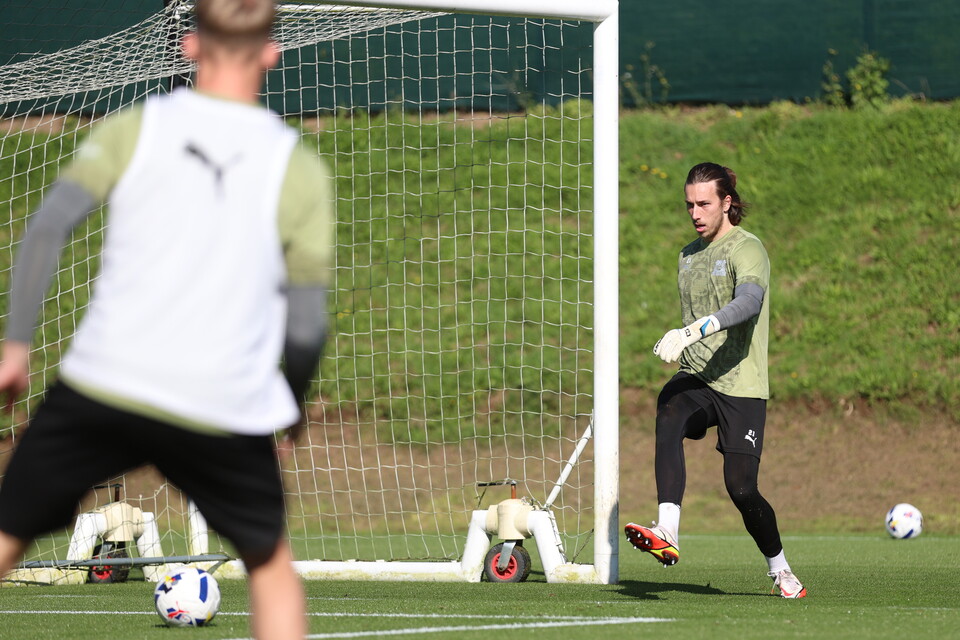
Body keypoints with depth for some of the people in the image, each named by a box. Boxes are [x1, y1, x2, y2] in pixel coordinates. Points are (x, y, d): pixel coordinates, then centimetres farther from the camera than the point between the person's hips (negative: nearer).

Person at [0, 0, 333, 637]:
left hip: (101, 388, 0)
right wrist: (291, 412, 18)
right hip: (224, 410, 0)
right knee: (271, 563, 22)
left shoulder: (134, 128, 4)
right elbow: (306, 327, 1)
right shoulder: (297, 167, 2)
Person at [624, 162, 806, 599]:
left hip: (741, 387, -5)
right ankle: (667, 535, -46)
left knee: (741, 488, -11)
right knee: (668, 414, -30)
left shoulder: (746, 249, -7)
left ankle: (780, 570, 17)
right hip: (695, 380, 5)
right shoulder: (689, 256, 18)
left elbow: (749, 302, -29)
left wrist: (694, 331, -41)